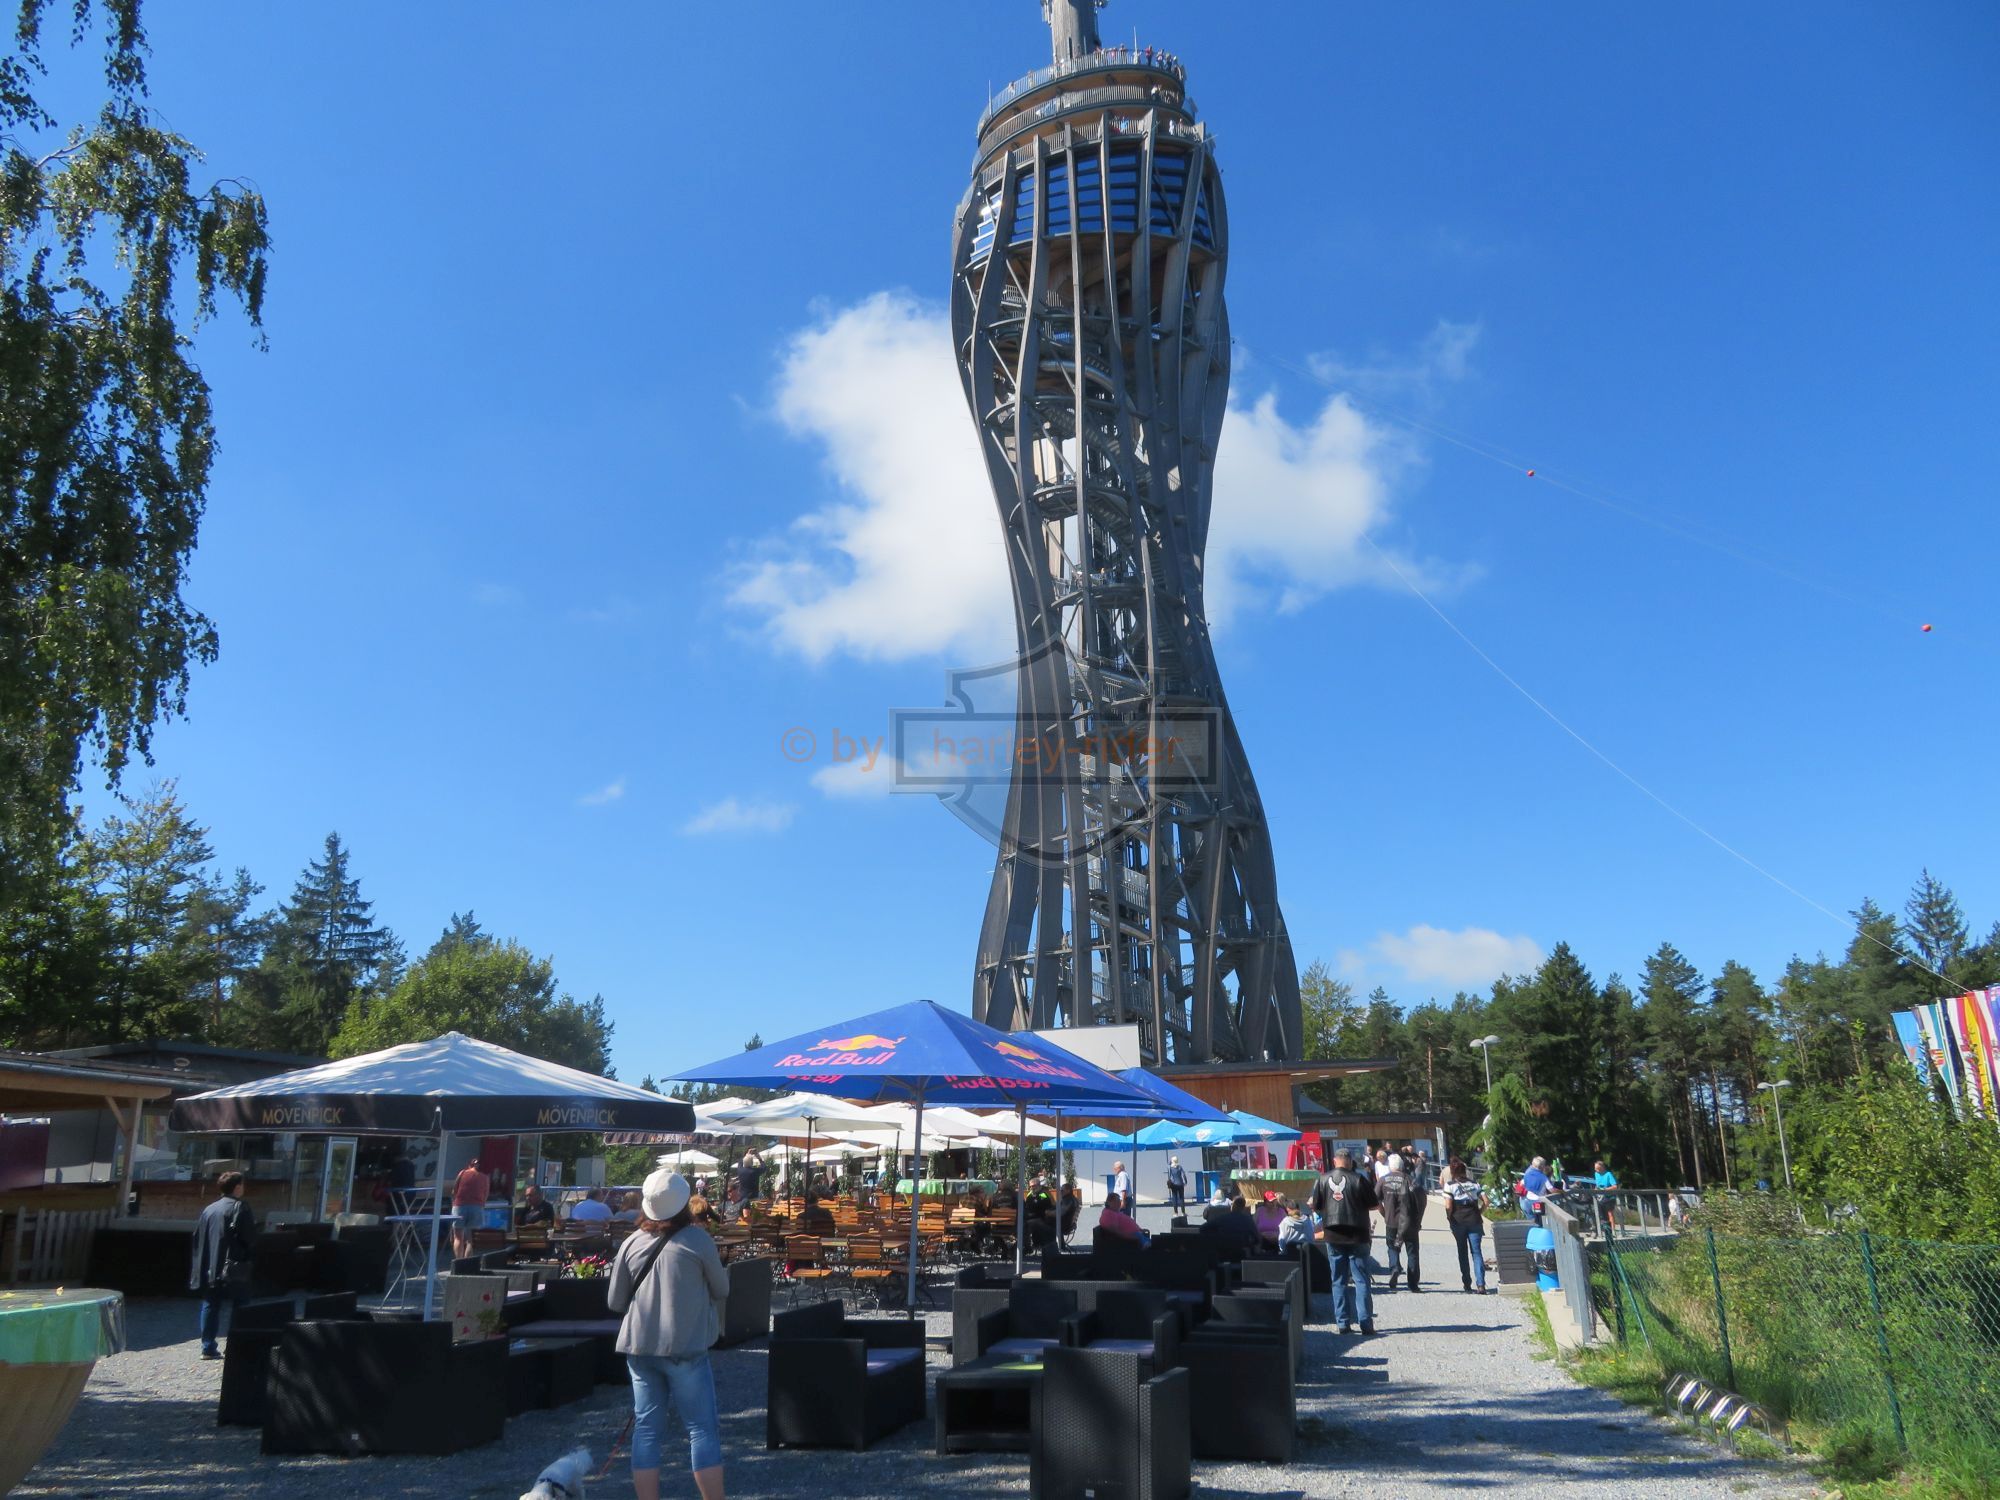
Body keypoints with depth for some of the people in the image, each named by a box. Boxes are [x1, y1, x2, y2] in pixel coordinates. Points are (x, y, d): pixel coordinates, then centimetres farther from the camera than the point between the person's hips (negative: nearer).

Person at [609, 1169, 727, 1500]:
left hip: (639, 1348, 4)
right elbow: (722, 1289, 2)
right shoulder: (697, 1239, -9)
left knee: (646, 1430, 11)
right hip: (685, 1348, -4)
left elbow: (614, 1301, 7)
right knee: (702, 1429, 4)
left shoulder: (632, 1243, 0)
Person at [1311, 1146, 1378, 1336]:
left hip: (1333, 1236, 2)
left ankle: (1343, 1323, 8)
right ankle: (1365, 1322, -1)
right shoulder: (1358, 1179, -8)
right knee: (1361, 1280, 4)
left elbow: (1315, 1208, 4)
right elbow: (1373, 1205, -3)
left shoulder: (1323, 1180, -1)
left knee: (1339, 1281, 9)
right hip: (1356, 1236, -2)